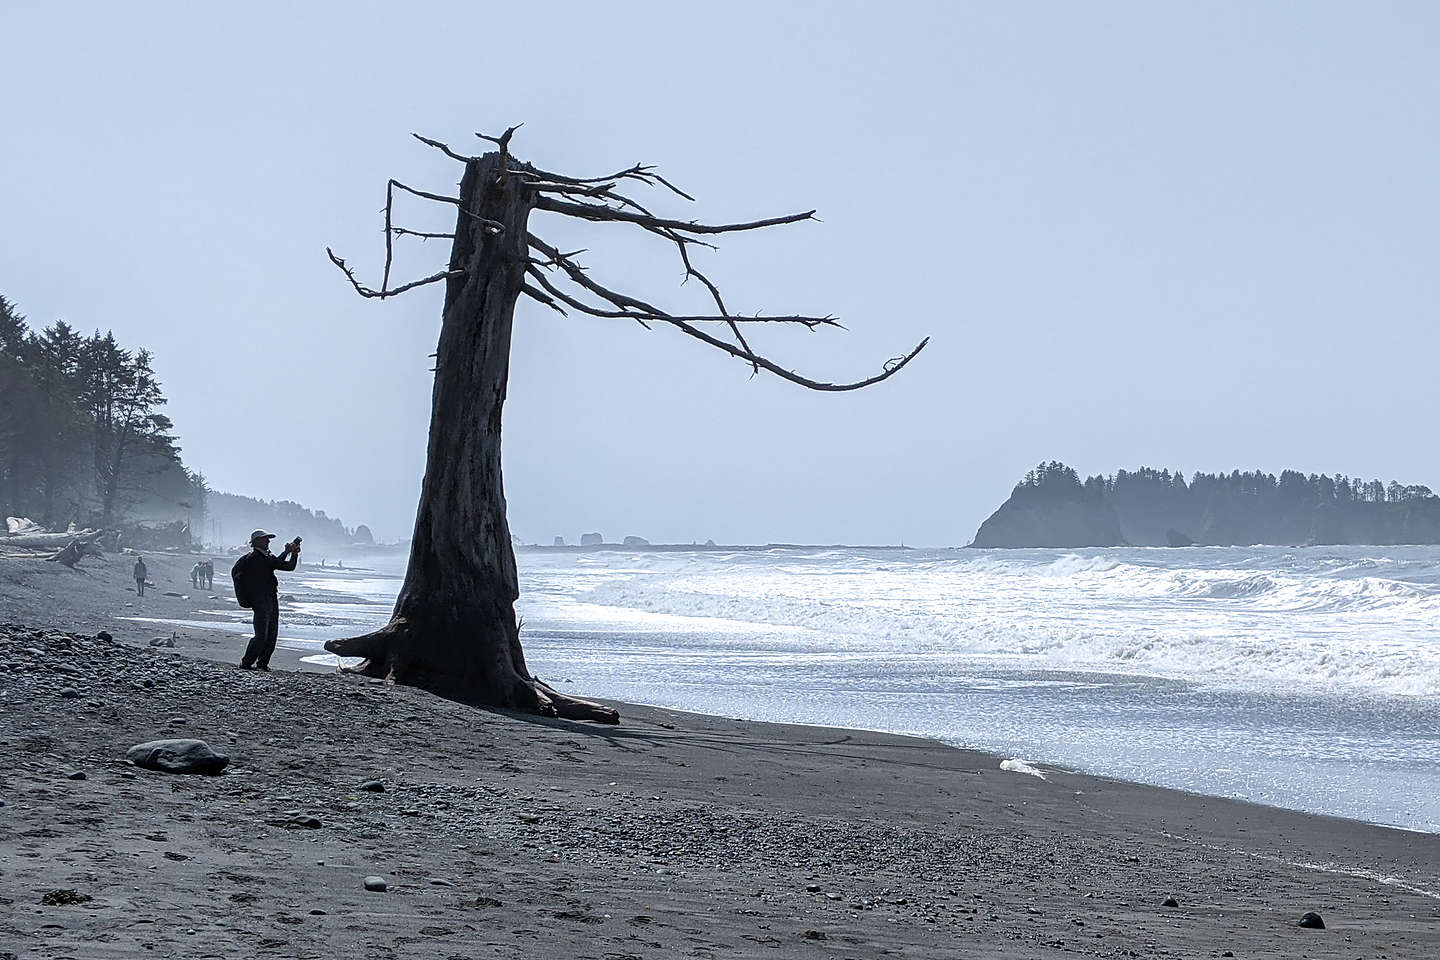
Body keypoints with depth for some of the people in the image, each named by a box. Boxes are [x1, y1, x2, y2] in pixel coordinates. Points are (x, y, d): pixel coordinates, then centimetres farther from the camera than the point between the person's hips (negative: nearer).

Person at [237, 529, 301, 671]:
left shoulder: (268, 556, 18)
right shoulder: (253, 558, -9)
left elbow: (289, 566, 14)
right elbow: (276, 563, -19)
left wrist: (294, 553, 0)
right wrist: (287, 551, -11)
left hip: (273, 600, 8)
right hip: (261, 602, -8)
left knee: (272, 636, 8)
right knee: (261, 636, -11)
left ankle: (263, 663, 17)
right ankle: (247, 662, -1)